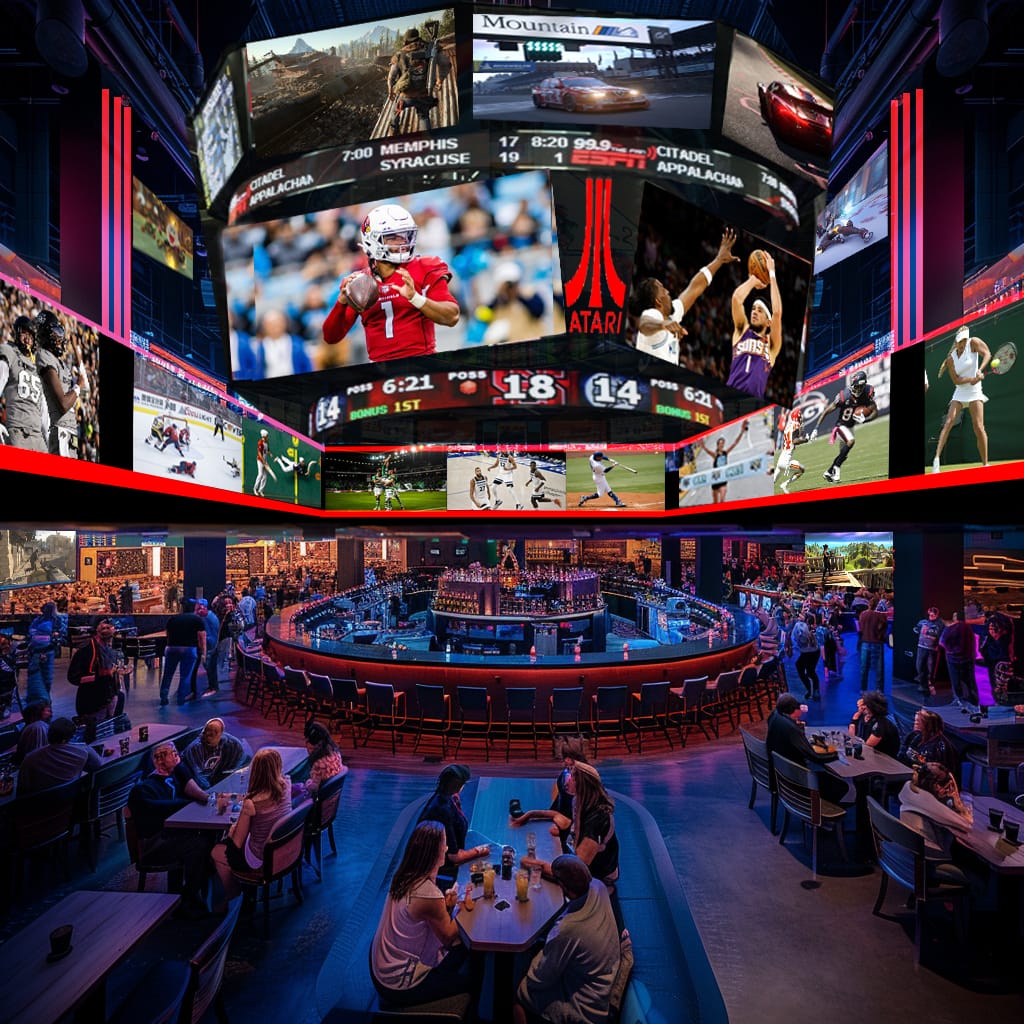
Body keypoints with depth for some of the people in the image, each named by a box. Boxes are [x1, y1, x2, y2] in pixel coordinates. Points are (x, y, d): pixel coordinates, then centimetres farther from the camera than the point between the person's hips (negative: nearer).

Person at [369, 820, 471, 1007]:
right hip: (401, 986, -8)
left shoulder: (403, 876, -7)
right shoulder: (429, 893, -32)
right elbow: (448, 935, -16)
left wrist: (444, 907, -10)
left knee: (462, 950, 15)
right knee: (472, 978, 6)